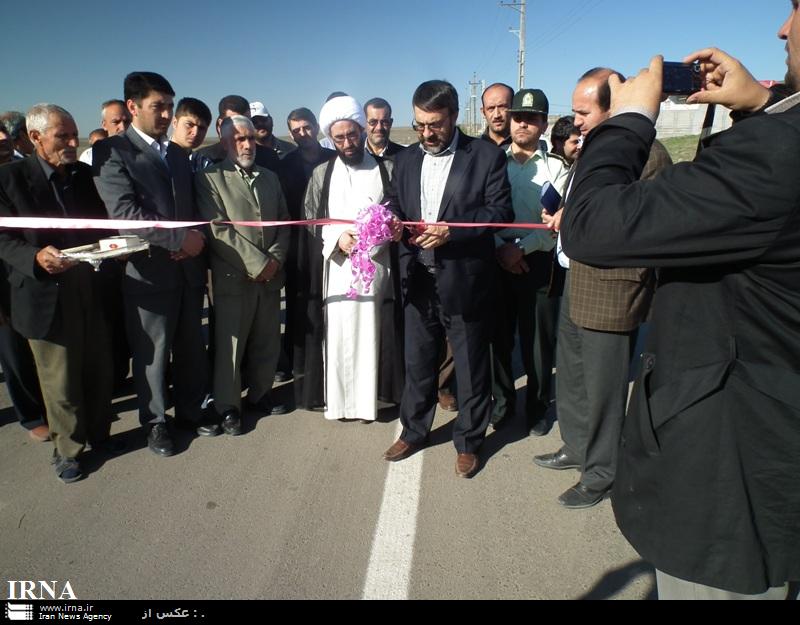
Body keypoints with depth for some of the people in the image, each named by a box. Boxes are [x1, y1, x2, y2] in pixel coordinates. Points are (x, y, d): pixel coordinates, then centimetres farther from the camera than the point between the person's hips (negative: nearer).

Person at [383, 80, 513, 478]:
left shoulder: (486, 156, -4)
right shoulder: (406, 159, 11)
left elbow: (501, 211, -10)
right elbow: (395, 206, 15)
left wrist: (450, 230, -21)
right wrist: (393, 223, -9)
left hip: (464, 283, -4)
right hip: (418, 281, 4)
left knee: (471, 367, 9)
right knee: (417, 363, 16)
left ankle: (468, 441, 28)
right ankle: (413, 431, 36)